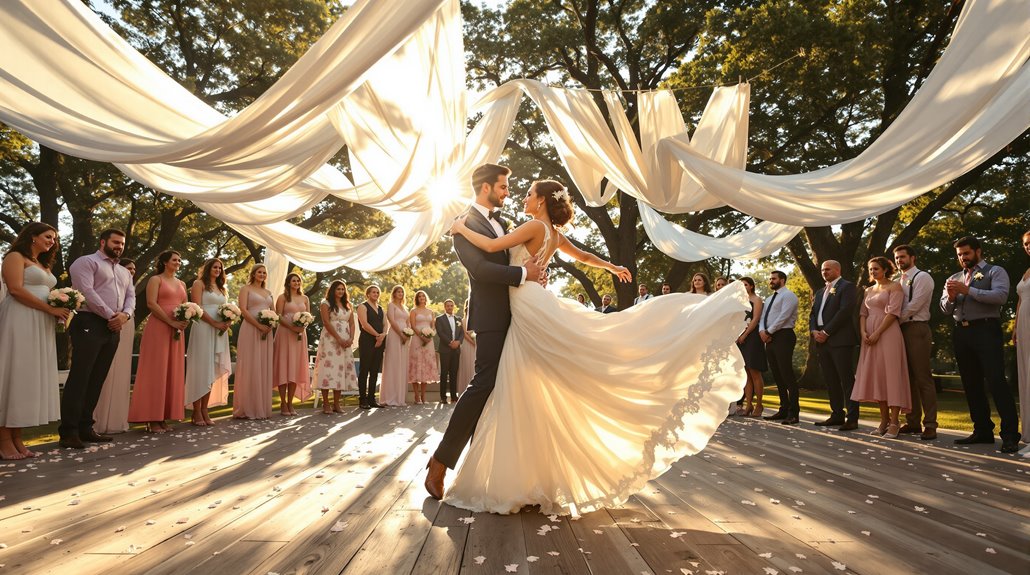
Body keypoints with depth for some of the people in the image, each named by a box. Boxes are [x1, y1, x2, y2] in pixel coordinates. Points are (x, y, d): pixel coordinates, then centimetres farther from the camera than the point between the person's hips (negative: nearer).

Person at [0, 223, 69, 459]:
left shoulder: (43, 265, 25)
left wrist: (58, 311, 2)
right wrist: (51, 309, -15)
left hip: (41, 326, 8)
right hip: (19, 322, -8)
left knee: (31, 377, 5)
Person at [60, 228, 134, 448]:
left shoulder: (124, 272, 25)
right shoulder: (86, 262, 1)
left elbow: (131, 296, 15)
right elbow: (86, 291, -12)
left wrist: (125, 315, -6)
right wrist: (110, 315, -13)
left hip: (113, 329, 7)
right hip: (90, 324, -7)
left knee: (97, 380, 8)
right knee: (79, 378, -9)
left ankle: (85, 427, 12)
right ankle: (69, 431, -8)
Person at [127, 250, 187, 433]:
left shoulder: (181, 284, 21)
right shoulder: (155, 279, 1)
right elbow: (151, 303, -11)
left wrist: (184, 321, -2)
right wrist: (171, 322, -17)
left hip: (177, 331, 7)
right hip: (158, 328, -6)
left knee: (172, 372, 4)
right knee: (156, 371, -6)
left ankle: (163, 417, 9)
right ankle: (152, 419, -4)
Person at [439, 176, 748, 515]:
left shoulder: (535, 226, -9)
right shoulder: (554, 234, 16)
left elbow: (491, 246, -16)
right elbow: (584, 257, 30)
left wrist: (462, 228, 1)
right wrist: (613, 267, 47)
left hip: (531, 309, -9)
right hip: (527, 314, 9)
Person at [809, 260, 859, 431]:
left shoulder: (847, 287, -1)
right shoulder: (820, 292, 23)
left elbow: (845, 311, -13)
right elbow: (813, 314, 18)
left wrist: (826, 332, -14)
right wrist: (814, 331, -1)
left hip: (840, 340, -7)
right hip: (821, 341, 7)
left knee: (847, 380, -7)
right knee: (830, 381, 9)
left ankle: (852, 418, -5)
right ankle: (837, 415, 15)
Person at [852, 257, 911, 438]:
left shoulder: (894, 286, 0)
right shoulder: (868, 291, 19)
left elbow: (893, 312, -11)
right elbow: (863, 313, 14)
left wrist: (877, 333, -16)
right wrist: (863, 332, -4)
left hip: (887, 334, -6)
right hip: (870, 336, 7)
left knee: (890, 374, -8)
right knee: (875, 376, 5)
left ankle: (894, 423, -5)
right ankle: (884, 420, 12)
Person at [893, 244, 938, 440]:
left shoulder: (922, 277, -4)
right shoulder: (899, 281, 19)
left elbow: (914, 306, -13)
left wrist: (896, 321, -7)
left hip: (917, 330, -8)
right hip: (901, 330, 8)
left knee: (923, 378, -8)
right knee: (908, 378, 9)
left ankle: (930, 425, -5)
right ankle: (913, 422, 15)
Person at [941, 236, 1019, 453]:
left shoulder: (995, 272, 4)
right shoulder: (954, 279, 19)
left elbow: (1000, 296, -14)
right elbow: (945, 309, 13)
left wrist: (967, 290, -18)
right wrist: (951, 297, -8)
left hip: (986, 330, -6)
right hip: (961, 333, 6)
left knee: (996, 380, -11)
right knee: (971, 384, 9)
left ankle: (1010, 435, -8)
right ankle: (983, 430, 17)